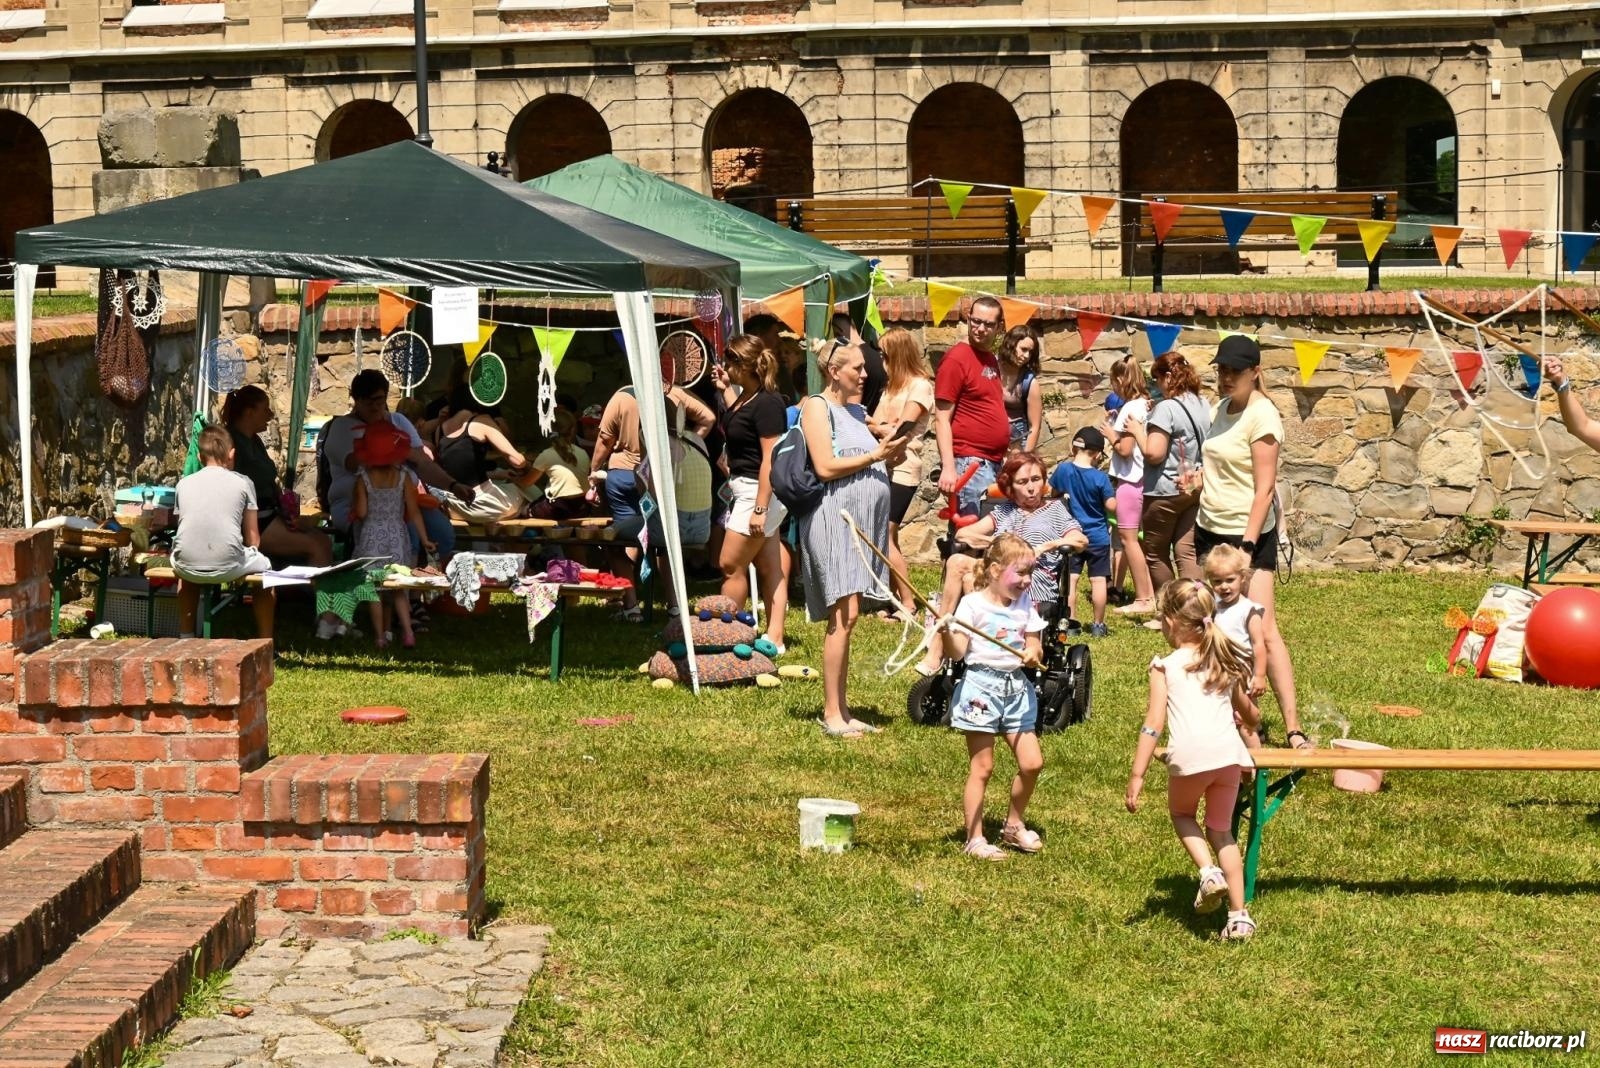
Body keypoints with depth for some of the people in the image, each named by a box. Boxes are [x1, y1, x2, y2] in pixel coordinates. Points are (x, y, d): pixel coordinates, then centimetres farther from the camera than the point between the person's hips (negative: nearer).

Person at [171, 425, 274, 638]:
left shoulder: (184, 483, 16)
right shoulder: (243, 482, 9)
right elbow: (253, 540, 10)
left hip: (187, 567, 3)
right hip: (227, 566, -3)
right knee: (263, 565, 29)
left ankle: (185, 638, 42)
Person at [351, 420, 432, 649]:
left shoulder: (363, 478, -8)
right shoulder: (403, 477, -4)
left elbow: (361, 512, -12)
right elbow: (413, 512, -4)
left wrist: (352, 509, 11)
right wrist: (424, 539, 1)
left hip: (371, 537, -2)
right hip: (397, 535, 2)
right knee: (397, 587, 12)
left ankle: (381, 636, 4)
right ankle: (407, 631, -2)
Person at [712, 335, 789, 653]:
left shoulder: (767, 403, -21)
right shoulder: (746, 396, 8)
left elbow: (770, 459, -24)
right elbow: (734, 427, 30)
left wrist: (760, 508, -26)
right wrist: (726, 388, 20)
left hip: (758, 492, -10)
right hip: (744, 490, 10)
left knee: (730, 566, -2)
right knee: (769, 567, 10)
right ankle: (774, 638, 13)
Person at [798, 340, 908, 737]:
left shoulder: (855, 410, 22)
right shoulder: (817, 406, -4)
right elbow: (826, 467, -13)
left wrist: (890, 454, 6)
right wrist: (874, 456, -12)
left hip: (862, 518, 9)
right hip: (834, 515, -9)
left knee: (845, 616, 8)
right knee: (844, 615, -13)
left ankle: (842, 710, 10)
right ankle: (831, 712, -10)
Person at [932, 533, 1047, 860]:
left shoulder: (1025, 604, 9)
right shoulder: (973, 603, -8)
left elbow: (1035, 647, 12)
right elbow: (956, 653, -12)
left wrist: (1033, 654, -11)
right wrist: (947, 634, -31)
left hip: (1017, 688, 5)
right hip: (981, 687, -5)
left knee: (1032, 762, 2)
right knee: (982, 767, -1)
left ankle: (1014, 825, 24)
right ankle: (974, 838, 8)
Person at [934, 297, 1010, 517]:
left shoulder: (991, 359, 15)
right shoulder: (956, 359, -9)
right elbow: (942, 419, -12)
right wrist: (948, 467, -20)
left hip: (994, 463, 9)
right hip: (970, 464, -9)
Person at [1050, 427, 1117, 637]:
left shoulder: (1063, 469, -7)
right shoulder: (1100, 477, -15)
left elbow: (1051, 492, 7)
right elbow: (1111, 506, -13)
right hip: (1098, 537, -2)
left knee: (1070, 579, 7)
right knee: (1098, 580, 4)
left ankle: (1070, 623, 8)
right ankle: (1098, 625, 9)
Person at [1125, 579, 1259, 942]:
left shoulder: (1165, 665, 7)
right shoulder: (1224, 663, 21)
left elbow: (1154, 724, -2)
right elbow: (1248, 714, 36)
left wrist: (1137, 776, -3)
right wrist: (1252, 728, 60)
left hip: (1190, 754, -4)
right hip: (1229, 751, 4)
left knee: (1181, 813, 25)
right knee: (1221, 830, 19)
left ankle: (1209, 872, 2)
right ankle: (1239, 915, 14)